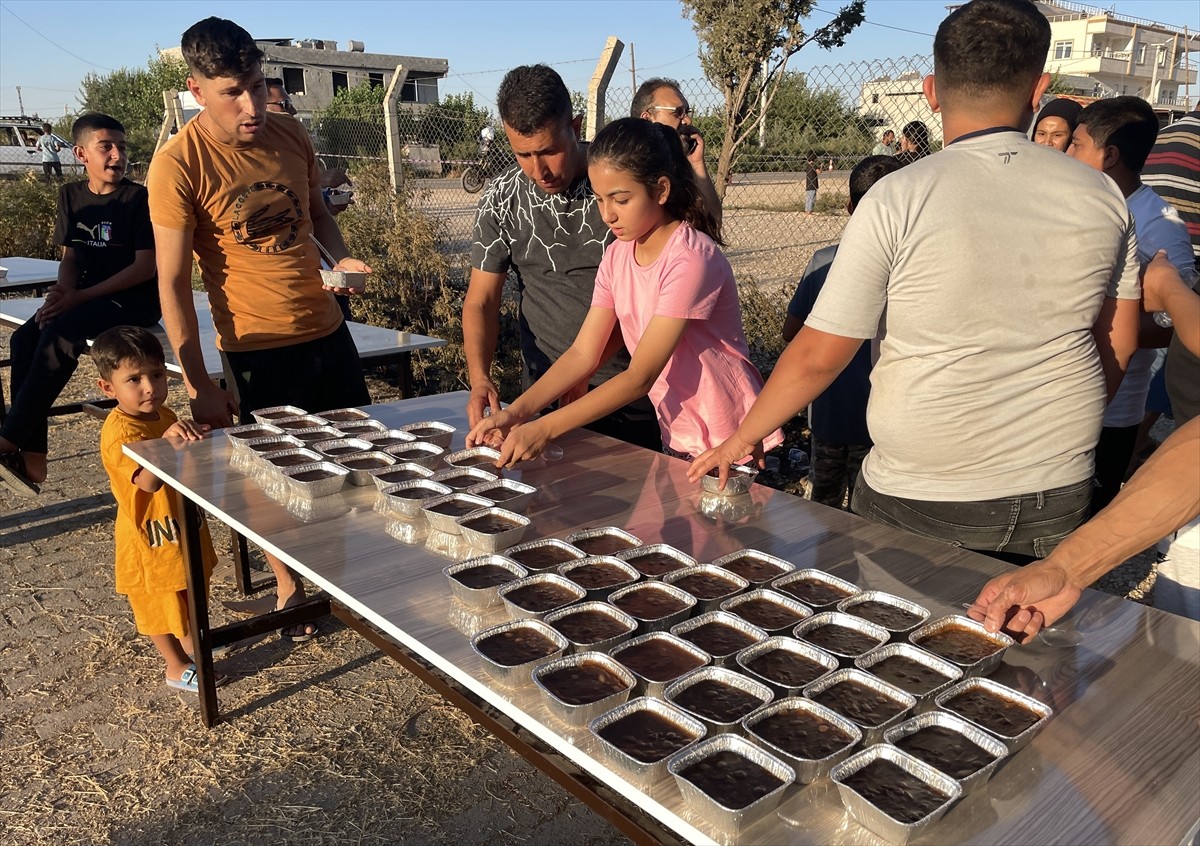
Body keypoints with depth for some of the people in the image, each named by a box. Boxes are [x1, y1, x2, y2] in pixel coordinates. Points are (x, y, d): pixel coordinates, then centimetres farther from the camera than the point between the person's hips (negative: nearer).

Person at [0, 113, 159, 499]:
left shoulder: (138, 199, -8)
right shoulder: (70, 195, 10)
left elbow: (145, 267, -13)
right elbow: (70, 255, 13)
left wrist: (79, 297, -17)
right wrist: (61, 291, -10)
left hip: (135, 299, -6)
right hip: (87, 296, 6)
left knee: (59, 335, -30)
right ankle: (31, 457, -18)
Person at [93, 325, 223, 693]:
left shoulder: (165, 416, 2)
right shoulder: (119, 432, -26)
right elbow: (149, 481, -39)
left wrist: (194, 434, -1)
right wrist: (167, 440, -50)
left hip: (183, 528, 8)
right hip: (150, 538, -8)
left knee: (190, 595, 25)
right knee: (160, 604, 10)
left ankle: (192, 643, 46)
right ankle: (178, 668, 26)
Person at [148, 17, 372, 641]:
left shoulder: (291, 136, 1)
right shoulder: (178, 164, -14)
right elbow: (173, 283, -13)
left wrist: (341, 259, -4)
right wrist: (197, 385, -15)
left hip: (327, 330, 5)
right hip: (258, 349, -5)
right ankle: (289, 592, 31)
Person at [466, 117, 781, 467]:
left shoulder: (690, 260, -24)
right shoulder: (616, 257, 0)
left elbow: (640, 377, -27)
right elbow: (583, 353, -4)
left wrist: (544, 429, -31)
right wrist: (516, 412, -17)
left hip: (730, 445, -6)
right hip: (677, 438, 6)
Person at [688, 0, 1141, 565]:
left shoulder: (896, 200, -15)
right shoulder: (1101, 196, -2)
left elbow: (817, 356, -13)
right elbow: (1118, 344, 9)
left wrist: (740, 439, 2)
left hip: (922, 502, -4)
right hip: (1061, 498, 4)